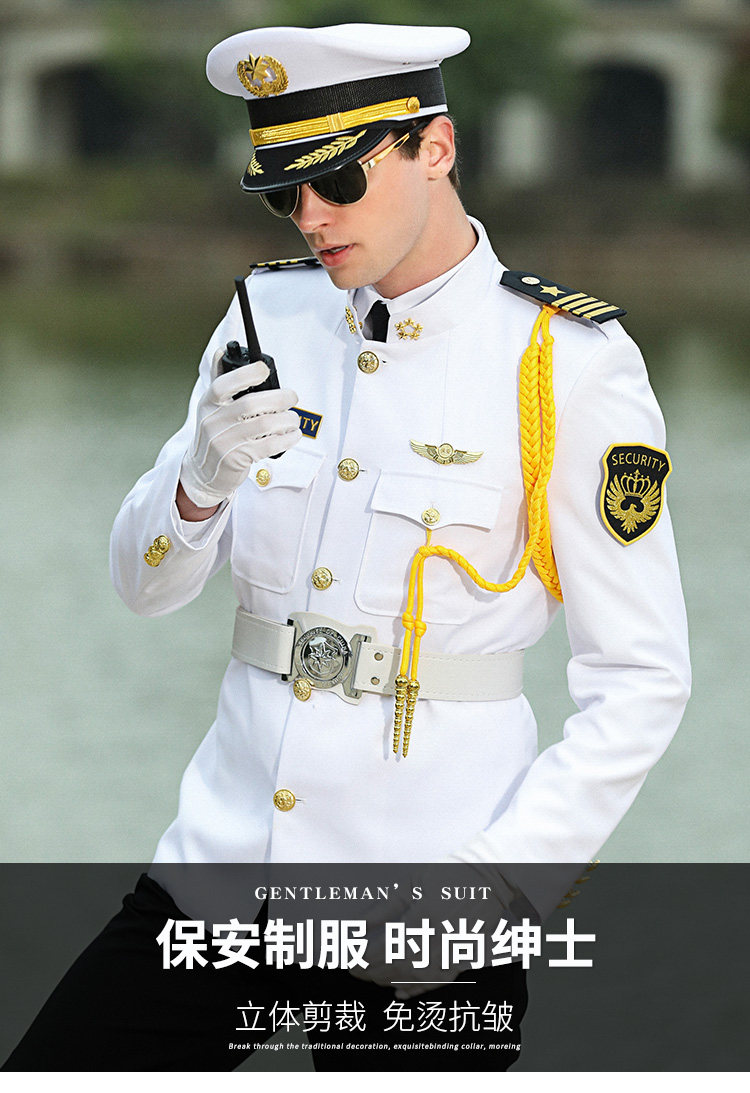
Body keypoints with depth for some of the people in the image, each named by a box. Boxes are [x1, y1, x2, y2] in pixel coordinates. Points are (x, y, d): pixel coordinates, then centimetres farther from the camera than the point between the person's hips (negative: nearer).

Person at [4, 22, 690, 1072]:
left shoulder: (569, 364, -10)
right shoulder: (270, 314, 5)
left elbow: (639, 681, -8)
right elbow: (146, 583, 7)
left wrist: (506, 873, -17)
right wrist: (203, 480, -15)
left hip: (431, 839, -4)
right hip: (231, 824, 5)